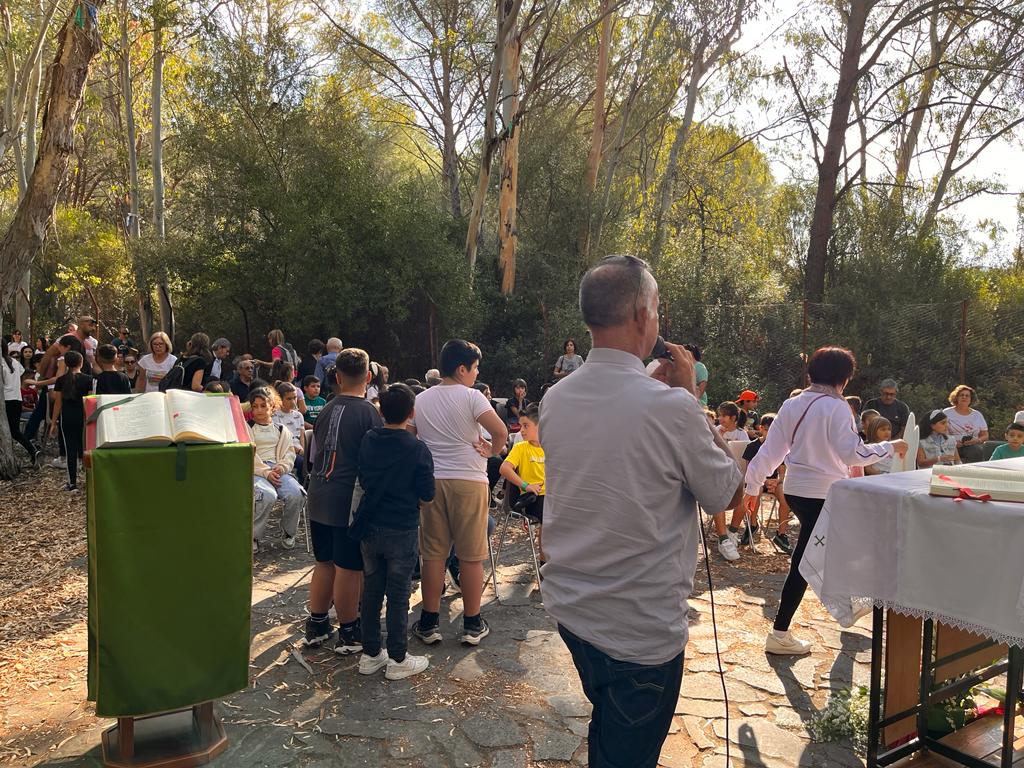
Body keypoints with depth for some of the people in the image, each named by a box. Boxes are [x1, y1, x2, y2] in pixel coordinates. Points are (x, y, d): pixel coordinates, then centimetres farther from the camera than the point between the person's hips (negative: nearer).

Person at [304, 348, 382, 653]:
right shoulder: (368, 412, -12)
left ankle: (316, 626, 27)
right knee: (349, 568, 3)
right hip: (350, 501, -6)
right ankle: (349, 634, 14)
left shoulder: (325, 411, 6)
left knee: (324, 562, 18)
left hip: (319, 499, 7)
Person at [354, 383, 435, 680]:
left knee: (371, 591, 14)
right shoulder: (418, 449, -16)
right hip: (402, 532, -4)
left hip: (370, 528, 5)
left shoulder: (367, 441, -2)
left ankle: (370, 654, 25)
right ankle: (398, 660, 15)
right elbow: (427, 494, -10)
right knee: (398, 595, 5)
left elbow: (361, 480, 10)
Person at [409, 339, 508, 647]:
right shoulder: (470, 396, -9)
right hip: (468, 481, -4)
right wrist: (492, 450, 0)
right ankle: (472, 625, 14)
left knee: (433, 553, 10)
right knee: (471, 555, 5)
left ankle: (429, 624, 17)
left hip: (432, 482, 4)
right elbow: (501, 431, -18)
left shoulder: (420, 400, 8)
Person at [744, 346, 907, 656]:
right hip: (823, 494, -8)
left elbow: (770, 448, 5)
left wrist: (753, 486, 9)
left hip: (795, 489, 8)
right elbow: (853, 454, -21)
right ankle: (779, 635, 8)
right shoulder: (836, 407, -15)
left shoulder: (792, 404, 4)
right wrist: (891, 447, -6)